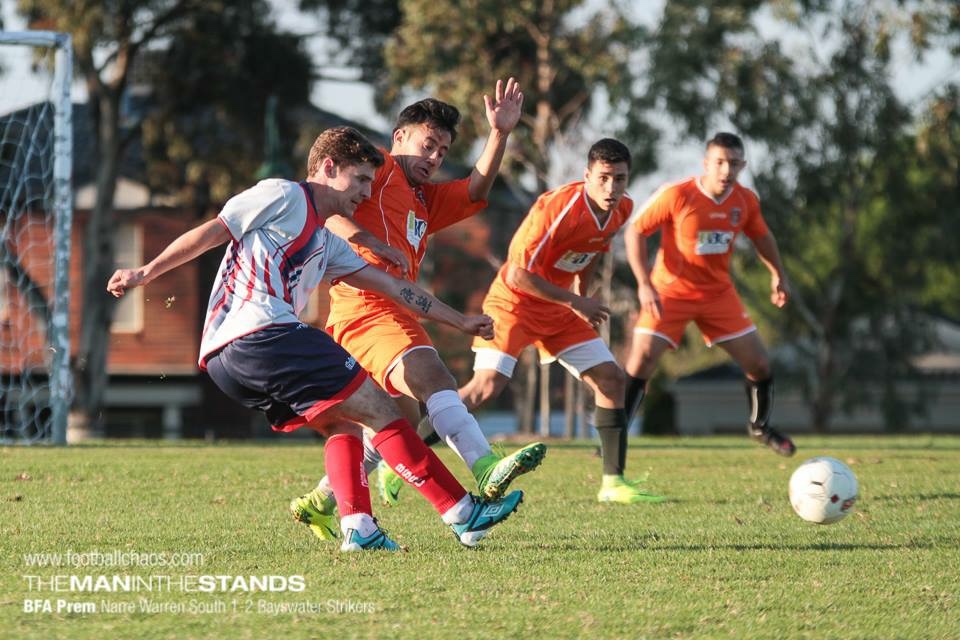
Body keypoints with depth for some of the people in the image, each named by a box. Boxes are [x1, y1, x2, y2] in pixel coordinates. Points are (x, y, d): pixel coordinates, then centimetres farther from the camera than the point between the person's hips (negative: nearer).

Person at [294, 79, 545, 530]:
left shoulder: (425, 200, 32)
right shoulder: (378, 168, 6)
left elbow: (475, 191, 20)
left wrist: (499, 134, 9)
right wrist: (369, 244, -20)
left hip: (394, 311, 10)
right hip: (366, 304, -10)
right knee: (433, 376, -28)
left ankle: (320, 503, 24)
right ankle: (485, 467, -48)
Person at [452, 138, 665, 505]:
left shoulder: (623, 209, -4)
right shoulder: (558, 209, -29)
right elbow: (518, 274, -27)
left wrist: (583, 297, 14)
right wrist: (576, 302, -21)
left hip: (559, 309, 8)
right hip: (515, 301, -8)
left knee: (611, 378, 1)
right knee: (488, 384, -21)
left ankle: (614, 482, 7)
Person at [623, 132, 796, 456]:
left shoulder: (746, 201, -6)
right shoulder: (675, 196, -21)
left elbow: (761, 236, 16)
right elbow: (634, 232, -15)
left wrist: (778, 275, 12)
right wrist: (644, 284, -22)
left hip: (719, 293, 4)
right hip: (669, 292, -4)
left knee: (759, 364, 4)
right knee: (641, 360, -16)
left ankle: (760, 427, 30)